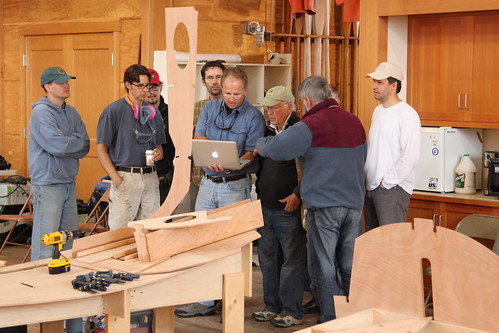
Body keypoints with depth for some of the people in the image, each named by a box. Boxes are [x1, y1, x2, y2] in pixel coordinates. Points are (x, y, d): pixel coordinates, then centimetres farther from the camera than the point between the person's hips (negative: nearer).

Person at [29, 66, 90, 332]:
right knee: (45, 246, -5)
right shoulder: (41, 112, -13)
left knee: (69, 240, 13)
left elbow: (85, 147, 3)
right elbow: (59, 145, -24)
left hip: (69, 183, 8)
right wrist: (76, 141, -6)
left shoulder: (71, 113, 11)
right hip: (48, 186, -8)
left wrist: (65, 145, -13)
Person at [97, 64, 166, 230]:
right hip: (125, 177, -5)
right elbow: (101, 149, -5)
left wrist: (158, 154, -2)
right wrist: (116, 179, -14)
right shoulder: (114, 110, -4)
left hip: (151, 177, 5)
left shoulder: (153, 112, 13)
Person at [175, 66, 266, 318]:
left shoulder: (254, 117, -5)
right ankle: (204, 301, 12)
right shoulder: (210, 108, 9)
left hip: (235, 186, -5)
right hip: (208, 182, 5)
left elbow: (251, 154, -10)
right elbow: (198, 139, 2)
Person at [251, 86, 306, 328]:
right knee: (268, 260, 12)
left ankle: (292, 310, 7)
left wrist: (298, 195, -17)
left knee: (291, 260, -1)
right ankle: (272, 306, 23)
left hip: (289, 208, -8)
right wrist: (260, 192, 14)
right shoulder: (268, 132, 14)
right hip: (265, 207, 8)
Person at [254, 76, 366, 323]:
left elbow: (275, 148, -19)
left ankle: (332, 322, 3)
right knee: (350, 267, 13)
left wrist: (260, 145, 2)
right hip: (354, 203, 6)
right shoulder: (354, 122, 9)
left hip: (323, 206, -6)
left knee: (323, 269, 2)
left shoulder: (311, 126, -14)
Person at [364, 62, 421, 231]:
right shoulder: (377, 111, 16)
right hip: (370, 187, 9)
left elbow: (410, 156, -19)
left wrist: (387, 182, -16)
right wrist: (366, 178, 13)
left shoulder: (407, 114, -12)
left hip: (392, 190, -8)